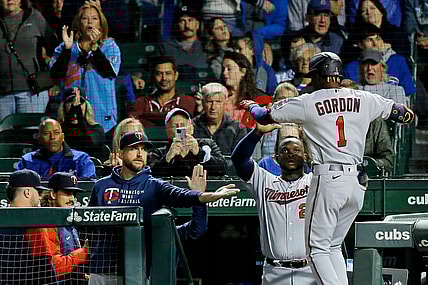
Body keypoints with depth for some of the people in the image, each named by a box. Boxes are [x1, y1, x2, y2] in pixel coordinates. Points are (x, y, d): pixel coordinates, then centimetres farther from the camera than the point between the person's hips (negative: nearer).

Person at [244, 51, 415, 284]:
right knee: (333, 247, 17)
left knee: (317, 248, 1)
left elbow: (265, 118, 9)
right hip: (358, 182, 5)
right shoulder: (364, 99, 8)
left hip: (328, 180, -5)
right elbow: (406, 115, 17)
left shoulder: (306, 103, 0)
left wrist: (252, 106, 32)